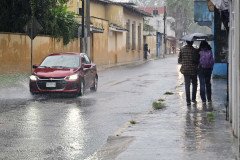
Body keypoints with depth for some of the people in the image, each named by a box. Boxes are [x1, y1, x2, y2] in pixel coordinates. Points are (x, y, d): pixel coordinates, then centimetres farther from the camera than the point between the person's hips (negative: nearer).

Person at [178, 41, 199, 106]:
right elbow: (197, 61, -7)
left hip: (185, 70, 2)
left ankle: (188, 101, 3)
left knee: (187, 85, 6)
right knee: (194, 84, 17)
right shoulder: (195, 50, -11)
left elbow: (179, 60, 1)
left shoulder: (182, 49, -4)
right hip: (193, 70, -2)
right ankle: (193, 99, 20)